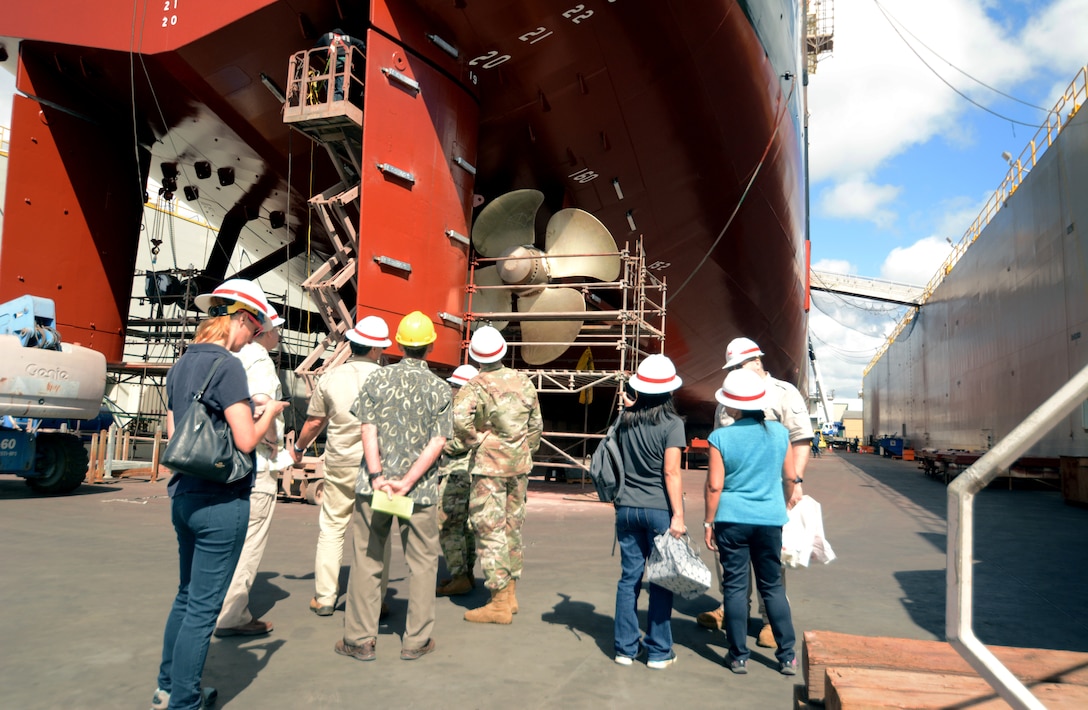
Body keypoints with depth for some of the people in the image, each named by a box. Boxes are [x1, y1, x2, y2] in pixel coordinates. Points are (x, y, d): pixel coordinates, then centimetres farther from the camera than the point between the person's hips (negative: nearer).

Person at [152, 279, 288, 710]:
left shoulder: (182, 364, 9)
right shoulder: (227, 365, -17)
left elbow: (172, 433, 16)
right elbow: (246, 440, -21)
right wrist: (270, 413, -2)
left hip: (183, 495, 9)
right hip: (221, 502, -9)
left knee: (187, 595, 22)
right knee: (203, 607, 3)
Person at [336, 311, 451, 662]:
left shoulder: (377, 378, 0)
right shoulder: (440, 388, -1)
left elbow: (369, 430, -9)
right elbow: (437, 442, -10)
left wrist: (377, 476, -12)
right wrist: (408, 482, -12)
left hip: (373, 486, 1)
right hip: (420, 490, 0)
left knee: (366, 561, 11)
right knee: (422, 563, 11)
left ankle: (360, 639, 17)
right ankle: (416, 640, 16)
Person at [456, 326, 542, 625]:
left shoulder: (475, 386, -12)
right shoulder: (523, 382, 5)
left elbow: (459, 419, -29)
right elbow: (536, 424, 11)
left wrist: (474, 441, -12)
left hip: (489, 465, -6)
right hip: (519, 463, 6)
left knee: (489, 530, 0)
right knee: (512, 527, 16)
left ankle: (500, 603, 2)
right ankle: (510, 593, 26)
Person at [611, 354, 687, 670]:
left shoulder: (624, 419, 3)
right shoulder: (671, 424, -10)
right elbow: (671, 472, -14)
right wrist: (678, 515, -12)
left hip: (627, 508, 4)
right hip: (659, 509, -4)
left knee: (629, 577, 11)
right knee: (660, 580, 6)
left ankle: (626, 647, 19)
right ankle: (658, 652, 15)